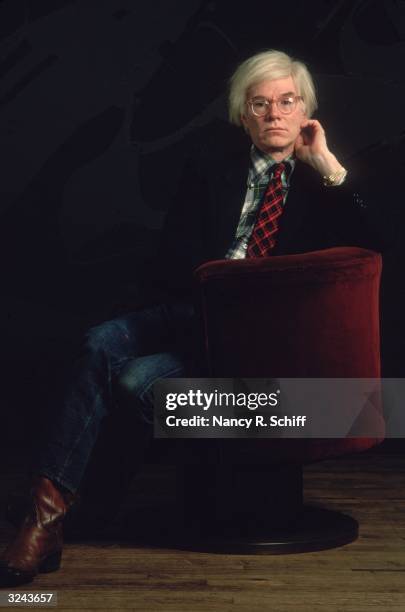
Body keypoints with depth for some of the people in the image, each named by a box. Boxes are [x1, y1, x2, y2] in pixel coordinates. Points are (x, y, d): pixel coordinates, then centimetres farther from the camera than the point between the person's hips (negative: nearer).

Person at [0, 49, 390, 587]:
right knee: (102, 342, -25)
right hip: (202, 310, 4)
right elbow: (175, 265, 6)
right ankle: (49, 507, -23)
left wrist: (328, 164, -13)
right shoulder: (212, 167, 11)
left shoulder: (326, 178, 6)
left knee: (140, 378, -27)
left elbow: (373, 245, -11)